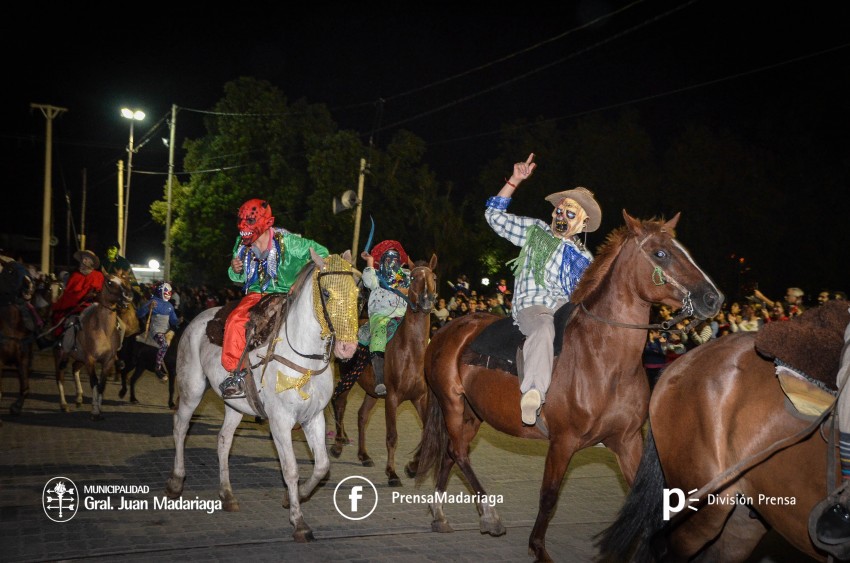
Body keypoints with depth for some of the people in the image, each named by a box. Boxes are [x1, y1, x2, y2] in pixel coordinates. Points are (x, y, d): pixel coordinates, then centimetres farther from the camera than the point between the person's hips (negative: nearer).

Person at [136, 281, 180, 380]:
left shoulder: (169, 305, 13)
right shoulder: (153, 301, -4)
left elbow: (173, 320, 15)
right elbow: (139, 314, -12)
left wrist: (179, 321, -8)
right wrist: (149, 307, -28)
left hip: (167, 330, 7)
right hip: (156, 329, -7)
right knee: (164, 344, -32)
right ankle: (158, 368, -19)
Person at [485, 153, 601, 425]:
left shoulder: (584, 258, 19)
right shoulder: (535, 231, 16)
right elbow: (494, 215, 15)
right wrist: (514, 181, 8)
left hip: (567, 309, 4)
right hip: (531, 306, -4)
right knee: (543, 328, -39)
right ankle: (533, 393, -54)